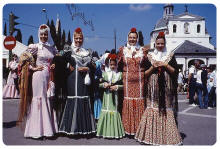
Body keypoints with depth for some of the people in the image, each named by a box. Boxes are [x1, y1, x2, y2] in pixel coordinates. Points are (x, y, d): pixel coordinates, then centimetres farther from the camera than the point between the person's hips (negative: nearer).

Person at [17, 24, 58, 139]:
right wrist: (33, 68, -7)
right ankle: (37, 130, 6)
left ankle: (49, 127, 17)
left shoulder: (52, 48, 11)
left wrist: (54, 66, 4)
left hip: (49, 76, 5)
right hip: (39, 75, -4)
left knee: (48, 100, 7)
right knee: (39, 99, -3)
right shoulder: (36, 46, -2)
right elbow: (24, 58, -1)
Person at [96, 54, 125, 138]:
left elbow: (123, 85, 1)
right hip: (106, 95, 2)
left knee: (114, 111, -2)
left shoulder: (120, 74, 4)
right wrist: (104, 84, -10)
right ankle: (106, 132, 13)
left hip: (115, 95, -1)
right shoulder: (105, 73, 9)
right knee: (106, 110, 2)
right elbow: (100, 84, 9)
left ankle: (115, 132, 10)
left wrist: (116, 86, -12)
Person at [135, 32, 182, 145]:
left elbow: (175, 71, 4)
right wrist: (153, 66, -8)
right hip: (153, 88, 0)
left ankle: (166, 136, 9)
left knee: (166, 110, -2)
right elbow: (145, 73, 7)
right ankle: (152, 135, 9)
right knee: (152, 110, -2)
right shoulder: (150, 56, 10)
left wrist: (165, 65, -8)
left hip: (166, 88, 0)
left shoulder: (170, 56, 10)